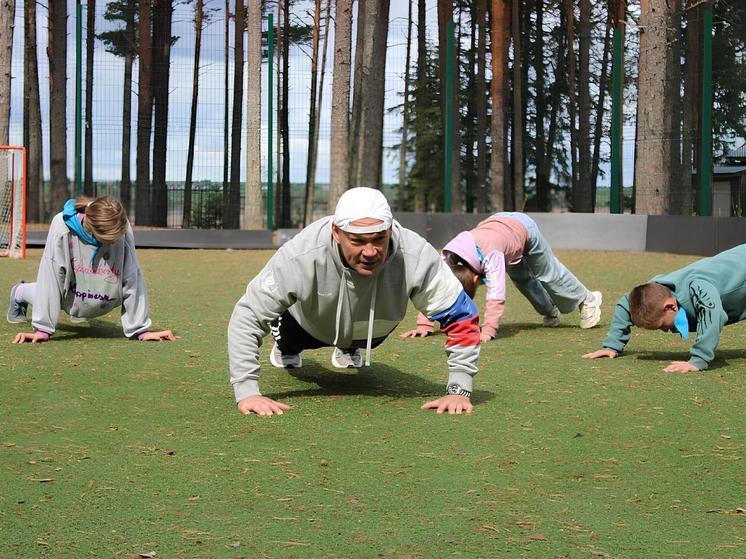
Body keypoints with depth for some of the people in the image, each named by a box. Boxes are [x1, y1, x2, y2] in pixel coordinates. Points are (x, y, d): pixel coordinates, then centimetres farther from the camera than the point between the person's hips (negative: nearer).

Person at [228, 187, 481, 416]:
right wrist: (246, 392, -44)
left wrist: (459, 391, -36)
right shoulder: (300, 257, -46)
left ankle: (348, 349, 63)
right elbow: (246, 317, -37)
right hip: (311, 326, -1)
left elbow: (461, 316, -31)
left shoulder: (417, 257, -44)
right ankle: (286, 349, 60)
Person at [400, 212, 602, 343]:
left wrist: (488, 330, -59)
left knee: (551, 275, 15)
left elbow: (496, 295, -55)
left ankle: (586, 299, 43)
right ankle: (550, 312, 52)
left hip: (523, 227, -5)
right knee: (523, 280, 24)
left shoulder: (491, 256, -50)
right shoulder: (446, 260, -36)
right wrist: (424, 324, -45)